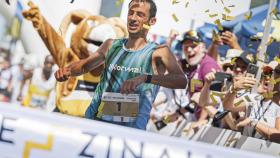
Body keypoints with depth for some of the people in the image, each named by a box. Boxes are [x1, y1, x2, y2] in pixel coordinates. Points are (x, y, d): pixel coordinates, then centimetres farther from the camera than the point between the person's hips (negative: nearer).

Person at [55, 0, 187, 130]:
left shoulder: (158, 52, 0)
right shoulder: (111, 45, 15)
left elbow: (182, 81, -15)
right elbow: (85, 64, 29)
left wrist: (145, 78, -28)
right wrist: (67, 70, 6)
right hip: (94, 121, 4)